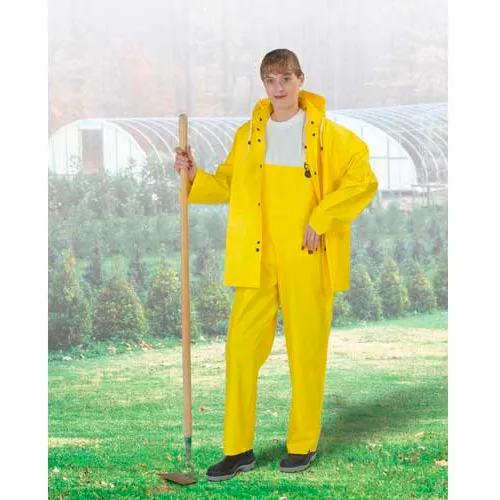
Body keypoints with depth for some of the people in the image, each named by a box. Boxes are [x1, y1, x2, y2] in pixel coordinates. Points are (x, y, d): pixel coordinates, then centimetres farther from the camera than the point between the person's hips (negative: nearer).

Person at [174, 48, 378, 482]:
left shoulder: (326, 134, -2)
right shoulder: (248, 135, 11)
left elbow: (363, 181, -8)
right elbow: (227, 185, 18)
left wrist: (322, 219, -13)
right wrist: (195, 176, 0)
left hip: (307, 260, -3)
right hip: (256, 260, 4)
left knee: (306, 353, 5)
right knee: (241, 351, 1)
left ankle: (303, 444, 20)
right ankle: (239, 449, 11)